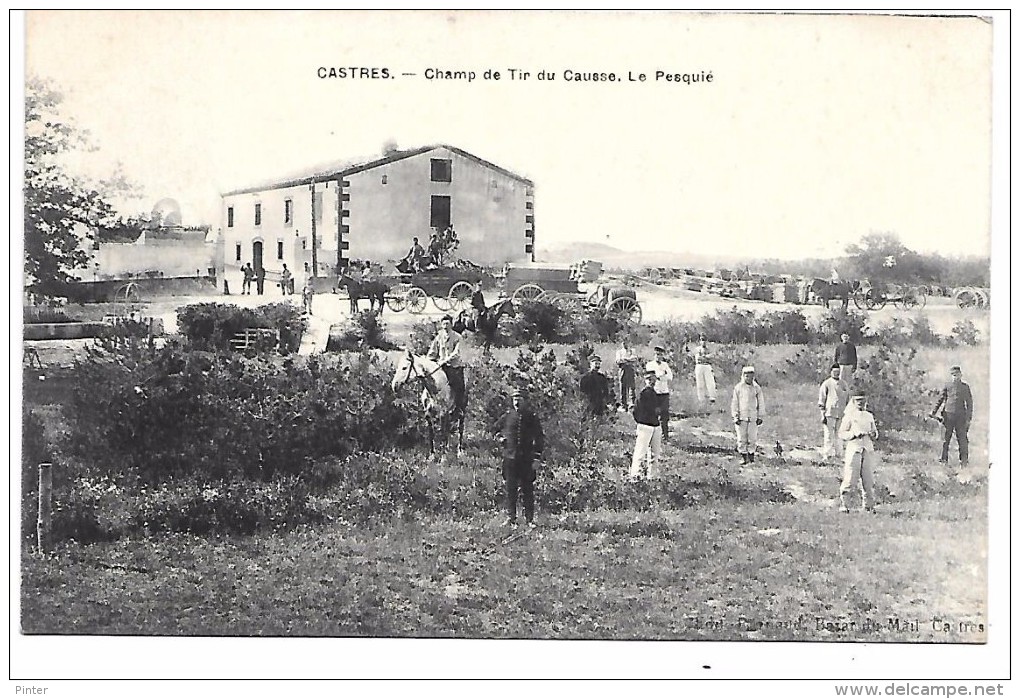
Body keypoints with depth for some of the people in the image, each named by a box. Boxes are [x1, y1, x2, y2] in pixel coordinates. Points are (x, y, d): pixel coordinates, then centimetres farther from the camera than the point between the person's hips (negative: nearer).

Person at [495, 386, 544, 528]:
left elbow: (539, 438, 4)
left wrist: (537, 457, -2)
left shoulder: (531, 417, 2)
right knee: (511, 489, 1)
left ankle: (530, 519, 8)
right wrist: (501, 438, 3)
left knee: (528, 489, 2)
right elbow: (498, 430, 24)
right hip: (510, 457, 0)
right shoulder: (506, 417, 5)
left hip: (527, 458, 0)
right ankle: (511, 518, 6)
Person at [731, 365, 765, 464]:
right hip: (741, 417, -1)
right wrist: (735, 417, -3)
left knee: (752, 438, 1)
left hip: (753, 417, 1)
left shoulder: (757, 388, 2)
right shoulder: (738, 388, -2)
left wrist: (760, 417, 5)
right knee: (741, 438, 0)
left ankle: (751, 456, 13)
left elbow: (761, 403, 8)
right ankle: (743, 457, 10)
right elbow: (734, 403, 1)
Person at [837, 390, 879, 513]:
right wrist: (854, 434, -17)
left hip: (868, 450, 5)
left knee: (869, 479, 3)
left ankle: (868, 505, 10)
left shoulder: (869, 416, 16)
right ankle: (843, 503, 5)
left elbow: (875, 432, 24)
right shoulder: (849, 415, 1)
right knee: (850, 479, -8)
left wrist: (873, 433, 1)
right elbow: (841, 434, -3)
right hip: (853, 449, -4)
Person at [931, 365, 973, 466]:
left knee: (962, 438, -1)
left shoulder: (965, 387, 6)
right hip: (948, 414, 1)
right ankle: (944, 459, 8)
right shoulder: (947, 386, 7)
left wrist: (968, 418, 3)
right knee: (946, 437, 2)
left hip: (960, 415, -1)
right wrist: (934, 411, 1)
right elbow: (940, 399, 12)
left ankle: (964, 460, 6)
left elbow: (969, 403, 8)